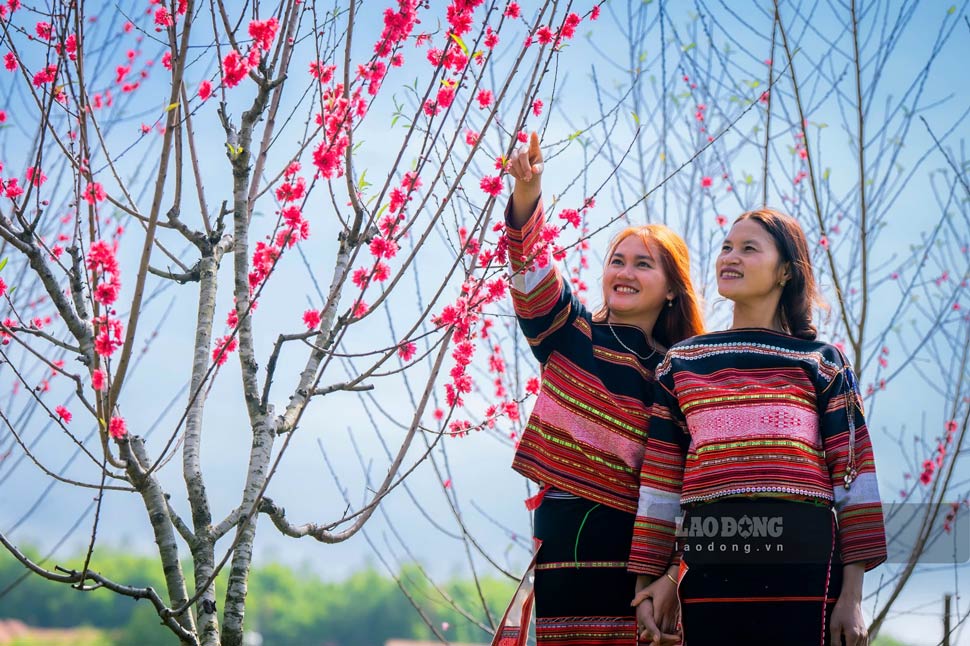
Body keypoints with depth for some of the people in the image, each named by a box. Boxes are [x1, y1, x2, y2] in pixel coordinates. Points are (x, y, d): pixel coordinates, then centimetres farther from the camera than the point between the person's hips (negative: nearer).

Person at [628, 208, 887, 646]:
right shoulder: (681, 364, 14)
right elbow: (661, 479, 14)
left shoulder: (822, 363, 8)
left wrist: (852, 595, -3)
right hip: (708, 561, 2)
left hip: (801, 561, -2)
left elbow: (852, 476, 3)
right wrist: (656, 576, 9)